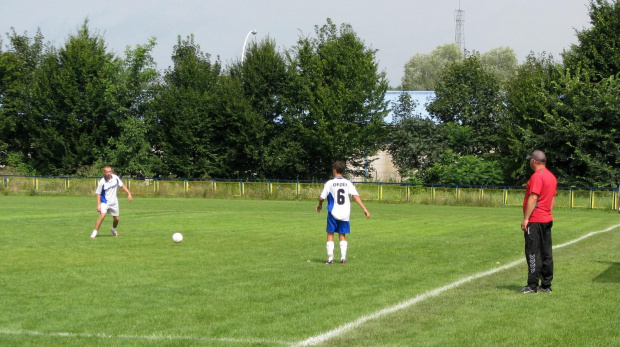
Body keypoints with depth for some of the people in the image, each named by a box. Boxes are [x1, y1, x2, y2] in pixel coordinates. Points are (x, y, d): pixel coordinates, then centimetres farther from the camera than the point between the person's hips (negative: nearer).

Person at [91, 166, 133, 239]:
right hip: (105, 202, -4)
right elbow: (98, 194, -12)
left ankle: (114, 230, 43)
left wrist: (129, 193, 2)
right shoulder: (102, 182, -18)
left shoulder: (115, 178, -8)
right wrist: (98, 205, -19)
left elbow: (122, 185, 7)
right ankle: (94, 233, -20)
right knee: (102, 215, -25)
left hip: (114, 202, 4)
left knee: (116, 219, 10)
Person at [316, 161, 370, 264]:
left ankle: (330, 258, 2)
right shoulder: (348, 183, 1)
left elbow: (321, 198, -5)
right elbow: (356, 196, -8)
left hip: (333, 213, -3)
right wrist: (365, 209, -9)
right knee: (342, 236, 12)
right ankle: (343, 258, 4)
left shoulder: (330, 183, -6)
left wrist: (320, 205, 18)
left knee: (330, 235, 7)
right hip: (345, 214, 3)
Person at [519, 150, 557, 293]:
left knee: (533, 253, -7)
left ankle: (532, 286, -7)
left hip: (535, 221, -9)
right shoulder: (552, 177, 14)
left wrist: (526, 218, -19)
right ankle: (546, 285, 14)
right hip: (547, 220, 9)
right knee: (546, 253, 11)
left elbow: (533, 198, -20)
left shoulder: (537, 176, -15)